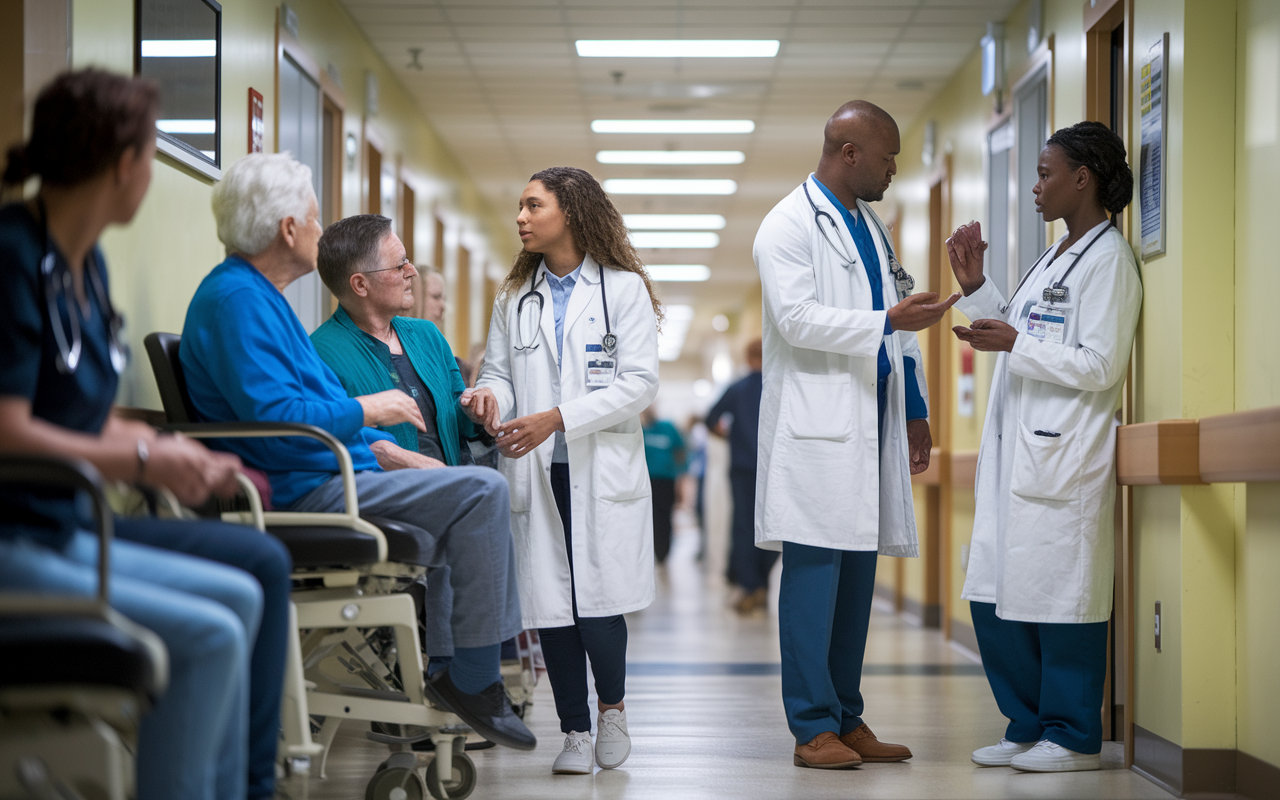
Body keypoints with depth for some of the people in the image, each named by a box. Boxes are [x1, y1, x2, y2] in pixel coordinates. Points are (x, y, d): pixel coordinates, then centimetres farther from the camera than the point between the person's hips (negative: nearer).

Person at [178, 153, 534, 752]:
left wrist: (380, 448, 13)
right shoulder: (236, 298, -15)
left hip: (322, 478, 11)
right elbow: (272, 415, -26)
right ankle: (472, 680, -12)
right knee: (481, 490, -19)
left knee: (476, 496, 14)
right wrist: (366, 411, -13)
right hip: (303, 493, -11)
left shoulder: (258, 295, 20)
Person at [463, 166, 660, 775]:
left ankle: (612, 708, 17)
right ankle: (574, 732, 13)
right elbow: (499, 371, 16)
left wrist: (557, 418, -16)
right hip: (535, 472, 4)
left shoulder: (623, 289, 1)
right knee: (551, 606, 1)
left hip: (603, 470, -4)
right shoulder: (514, 297, 15)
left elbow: (640, 382, -7)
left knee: (598, 602, -9)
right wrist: (489, 395, -10)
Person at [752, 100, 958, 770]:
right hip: (816, 432, -8)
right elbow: (797, 319, -17)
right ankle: (813, 727, -3)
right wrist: (888, 320, -23)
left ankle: (848, 720, 15)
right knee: (814, 574, -7)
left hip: (872, 426, 8)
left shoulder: (871, 227, 21)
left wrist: (914, 409, 20)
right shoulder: (788, 226, -5)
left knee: (857, 577, 9)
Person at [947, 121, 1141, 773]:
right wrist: (974, 287, 17)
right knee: (995, 598, 9)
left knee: (1059, 599, -4)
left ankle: (1072, 738, 7)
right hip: (1016, 455, 9)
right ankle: (1029, 728, 20)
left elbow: (1100, 366, -15)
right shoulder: (1055, 258, 20)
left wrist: (1011, 343, -18)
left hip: (1063, 460, -9)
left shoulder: (1109, 259, -8)